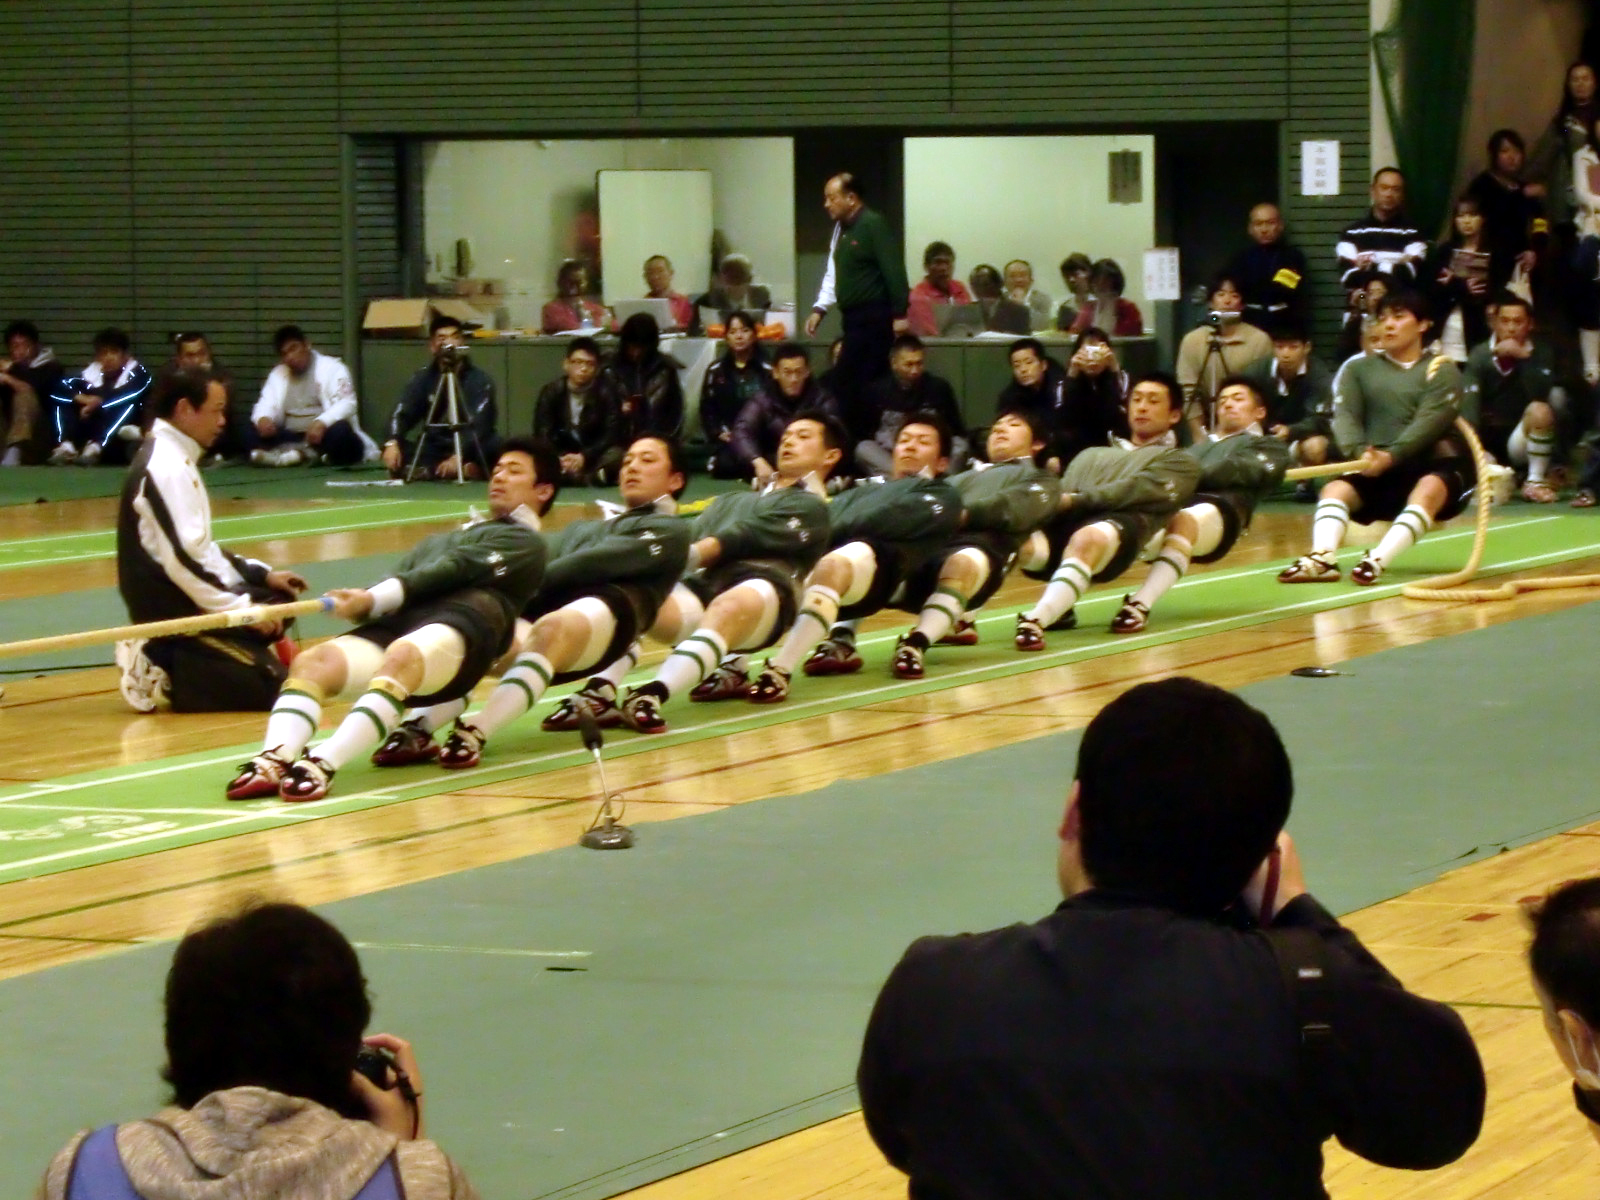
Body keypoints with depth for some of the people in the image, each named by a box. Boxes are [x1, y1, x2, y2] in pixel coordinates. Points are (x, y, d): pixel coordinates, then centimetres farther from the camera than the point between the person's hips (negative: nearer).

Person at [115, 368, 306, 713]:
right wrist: (242, 610, -18)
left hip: (182, 596, 10)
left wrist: (261, 574, 14)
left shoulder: (173, 458, 15)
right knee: (271, 684, -15)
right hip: (171, 607, -10)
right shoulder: (164, 469, -19)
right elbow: (184, 559, -24)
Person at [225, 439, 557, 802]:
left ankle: (323, 765, -57)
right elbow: (404, 579, 22)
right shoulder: (441, 540, 40)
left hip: (459, 625, -6)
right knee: (313, 661, -23)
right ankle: (274, 761, -46)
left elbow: (455, 570, 2)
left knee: (401, 658, -40)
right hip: (398, 623, 6)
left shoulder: (525, 543, 18)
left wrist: (373, 599, -11)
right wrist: (359, 603, -3)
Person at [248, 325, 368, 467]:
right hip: (291, 437, 4)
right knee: (252, 433, -20)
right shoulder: (277, 374, 14)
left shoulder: (332, 368, -1)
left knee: (340, 432, -37)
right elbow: (266, 406, 4)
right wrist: (262, 418, -22)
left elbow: (346, 403, -14)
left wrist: (321, 423, -33)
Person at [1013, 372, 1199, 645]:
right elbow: (1063, 495, 23)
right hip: (1065, 523, 5)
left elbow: (1138, 490, 4)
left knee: (1086, 539, -42)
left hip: (1122, 522, -5)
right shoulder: (1091, 456, 40)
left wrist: (1076, 499, -7)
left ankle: (1034, 620, -57)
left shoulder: (1179, 461, 24)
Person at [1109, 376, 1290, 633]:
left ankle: (1140, 605, -55)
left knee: (1182, 522, -40)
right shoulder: (1201, 446, 44)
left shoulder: (1269, 446, 30)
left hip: (1218, 507, -5)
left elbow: (1242, 470, 7)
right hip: (1168, 504, 5)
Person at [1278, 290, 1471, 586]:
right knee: (1335, 488, -24)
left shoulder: (1440, 370, 3)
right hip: (1374, 473, 3)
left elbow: (1430, 421, -14)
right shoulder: (1359, 368, 12)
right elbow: (1346, 416, -4)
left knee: (1429, 489, -35)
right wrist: (1360, 453, -26)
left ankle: (1377, 561, -55)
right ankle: (1322, 559, -49)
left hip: (1430, 466, -3)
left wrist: (1391, 456, -31)